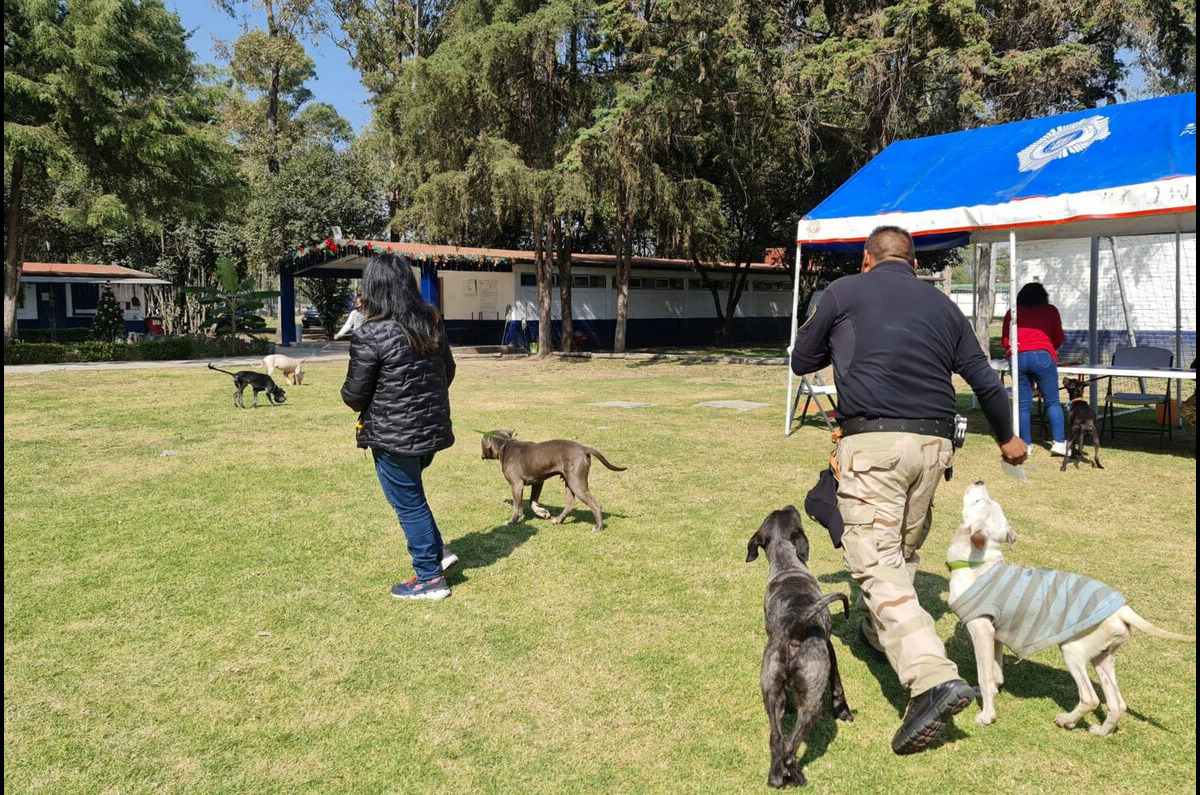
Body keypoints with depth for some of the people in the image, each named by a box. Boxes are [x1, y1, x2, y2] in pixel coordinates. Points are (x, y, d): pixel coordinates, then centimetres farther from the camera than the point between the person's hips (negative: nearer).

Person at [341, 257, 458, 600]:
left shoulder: (370, 336, -19)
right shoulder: (432, 322, 2)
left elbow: (354, 394, -13)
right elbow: (448, 371, 13)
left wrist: (362, 405, 10)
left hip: (394, 436, -7)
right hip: (432, 428, 7)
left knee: (408, 503, 8)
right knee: (411, 494, 27)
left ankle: (430, 577, 19)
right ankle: (436, 553, 27)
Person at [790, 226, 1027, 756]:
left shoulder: (843, 292, 6)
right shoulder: (943, 306, 18)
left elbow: (801, 362, 15)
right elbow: (985, 380, 24)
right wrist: (1006, 438, 40)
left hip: (873, 440, -5)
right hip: (933, 443, 6)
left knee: (875, 562, -7)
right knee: (905, 550, 23)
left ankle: (933, 678, -20)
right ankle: (879, 632, 41)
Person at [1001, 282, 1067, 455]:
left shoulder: (1012, 313, 14)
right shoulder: (1050, 311, 12)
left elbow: (1004, 340, 15)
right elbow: (1059, 338, 16)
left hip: (1019, 358, 2)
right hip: (1043, 356, -1)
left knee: (1023, 404, 5)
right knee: (1053, 402, 4)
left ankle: (1026, 444, 5)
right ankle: (1059, 442, -1)